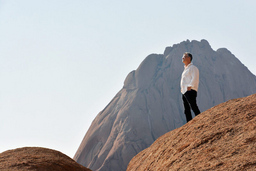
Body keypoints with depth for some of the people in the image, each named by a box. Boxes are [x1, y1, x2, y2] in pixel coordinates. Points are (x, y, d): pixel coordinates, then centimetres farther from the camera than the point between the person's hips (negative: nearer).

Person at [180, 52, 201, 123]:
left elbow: (195, 78, -15)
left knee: (194, 107, -15)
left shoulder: (193, 67, -4)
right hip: (184, 92, 10)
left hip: (190, 91, -10)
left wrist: (189, 86, -24)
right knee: (186, 110, 7)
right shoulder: (185, 69, 24)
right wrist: (182, 89, 17)